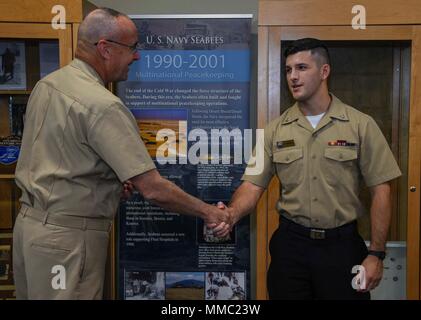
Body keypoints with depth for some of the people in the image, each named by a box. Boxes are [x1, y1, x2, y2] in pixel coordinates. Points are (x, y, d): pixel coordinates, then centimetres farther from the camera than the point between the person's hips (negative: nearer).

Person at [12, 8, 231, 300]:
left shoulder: (47, 83, 5)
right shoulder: (103, 106, -22)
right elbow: (153, 189, -22)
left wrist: (113, 178, 10)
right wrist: (209, 212, -9)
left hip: (30, 220, 9)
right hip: (67, 236, -9)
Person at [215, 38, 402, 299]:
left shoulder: (361, 125, -5)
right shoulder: (275, 130, 1)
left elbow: (380, 190, -4)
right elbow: (253, 185, -2)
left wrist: (376, 254, -6)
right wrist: (231, 214, -23)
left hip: (342, 244, -1)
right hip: (290, 242, 2)